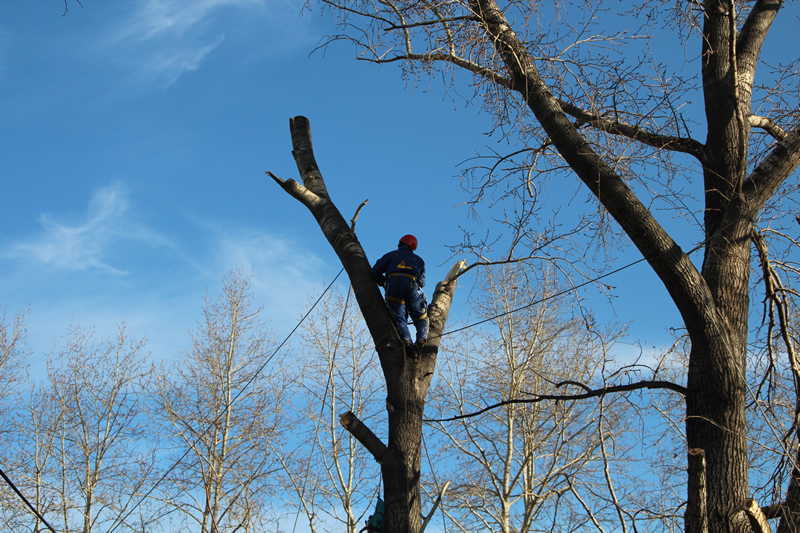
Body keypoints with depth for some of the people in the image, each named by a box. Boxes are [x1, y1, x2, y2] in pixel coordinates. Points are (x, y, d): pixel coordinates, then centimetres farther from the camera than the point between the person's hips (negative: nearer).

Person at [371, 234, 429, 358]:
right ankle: (421, 339, -19)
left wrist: (384, 284, 31)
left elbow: (375, 272, 17)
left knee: (399, 319, -5)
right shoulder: (419, 260, 32)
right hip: (412, 286, 1)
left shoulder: (391, 255, 27)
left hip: (393, 284, -1)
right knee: (421, 319, 9)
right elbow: (421, 281, 16)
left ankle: (408, 344, -29)